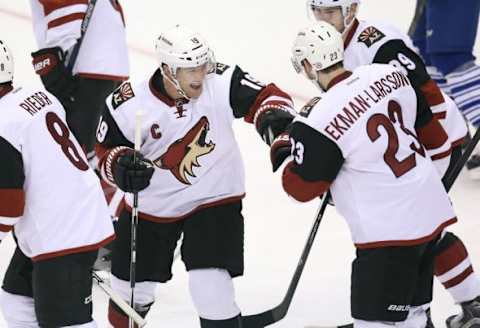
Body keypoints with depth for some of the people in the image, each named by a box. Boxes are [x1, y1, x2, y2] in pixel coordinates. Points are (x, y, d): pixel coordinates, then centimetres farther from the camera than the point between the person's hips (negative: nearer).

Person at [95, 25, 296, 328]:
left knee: (211, 291, -16)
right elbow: (107, 149, -5)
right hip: (151, 204, 2)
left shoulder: (222, 83, -21)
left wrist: (275, 115, -38)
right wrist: (121, 164, -27)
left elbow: (264, 97, -16)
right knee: (133, 286, 17)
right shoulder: (129, 104, -18)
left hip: (214, 198, -2)